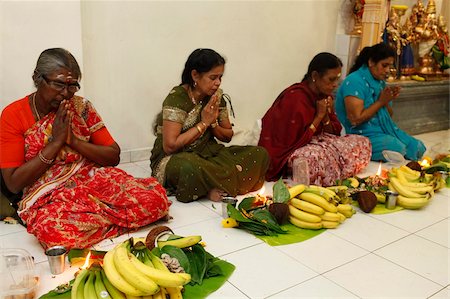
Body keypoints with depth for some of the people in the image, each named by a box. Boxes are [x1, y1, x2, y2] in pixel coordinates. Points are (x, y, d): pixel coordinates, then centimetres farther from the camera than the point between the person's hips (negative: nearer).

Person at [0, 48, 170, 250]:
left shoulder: (81, 107, 4)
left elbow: (114, 156, 3)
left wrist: (73, 140, -12)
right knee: (54, 231, -38)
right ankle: (119, 217, -12)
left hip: (94, 180, 2)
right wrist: (56, 142, -14)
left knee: (156, 196, -24)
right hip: (48, 198, -1)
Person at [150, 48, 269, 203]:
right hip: (173, 159, -6)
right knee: (190, 166, -44)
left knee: (260, 154, -12)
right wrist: (204, 123, -16)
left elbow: (228, 136, 14)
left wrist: (213, 123, -8)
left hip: (208, 154, 6)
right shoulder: (177, 98, -15)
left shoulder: (216, 96, 3)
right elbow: (170, 146, -22)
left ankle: (214, 188, -21)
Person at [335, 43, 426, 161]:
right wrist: (381, 102, -15)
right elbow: (355, 119, -22)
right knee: (399, 151, -26)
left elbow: (388, 115, 19)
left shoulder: (380, 81, 12)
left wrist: (387, 101, -3)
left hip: (384, 130, 9)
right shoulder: (355, 81, -16)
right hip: (363, 135, -9)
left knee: (418, 147, -5)